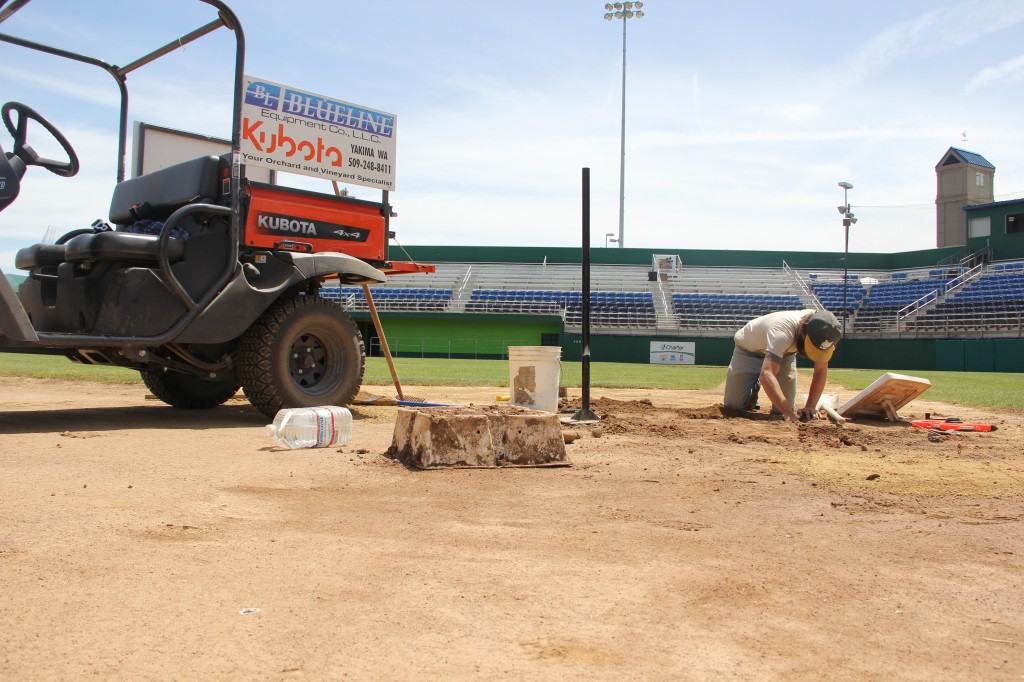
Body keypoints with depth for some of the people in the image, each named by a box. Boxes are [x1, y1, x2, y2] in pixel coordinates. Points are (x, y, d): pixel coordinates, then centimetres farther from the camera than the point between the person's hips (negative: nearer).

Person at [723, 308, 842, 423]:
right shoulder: (783, 330, -46)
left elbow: (821, 370, -20)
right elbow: (766, 375, -57)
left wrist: (810, 407, -32)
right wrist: (790, 413, -65)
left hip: (785, 352, 4)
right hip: (748, 350, -4)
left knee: (782, 409, -7)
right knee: (733, 405, -11)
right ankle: (753, 389, 19)